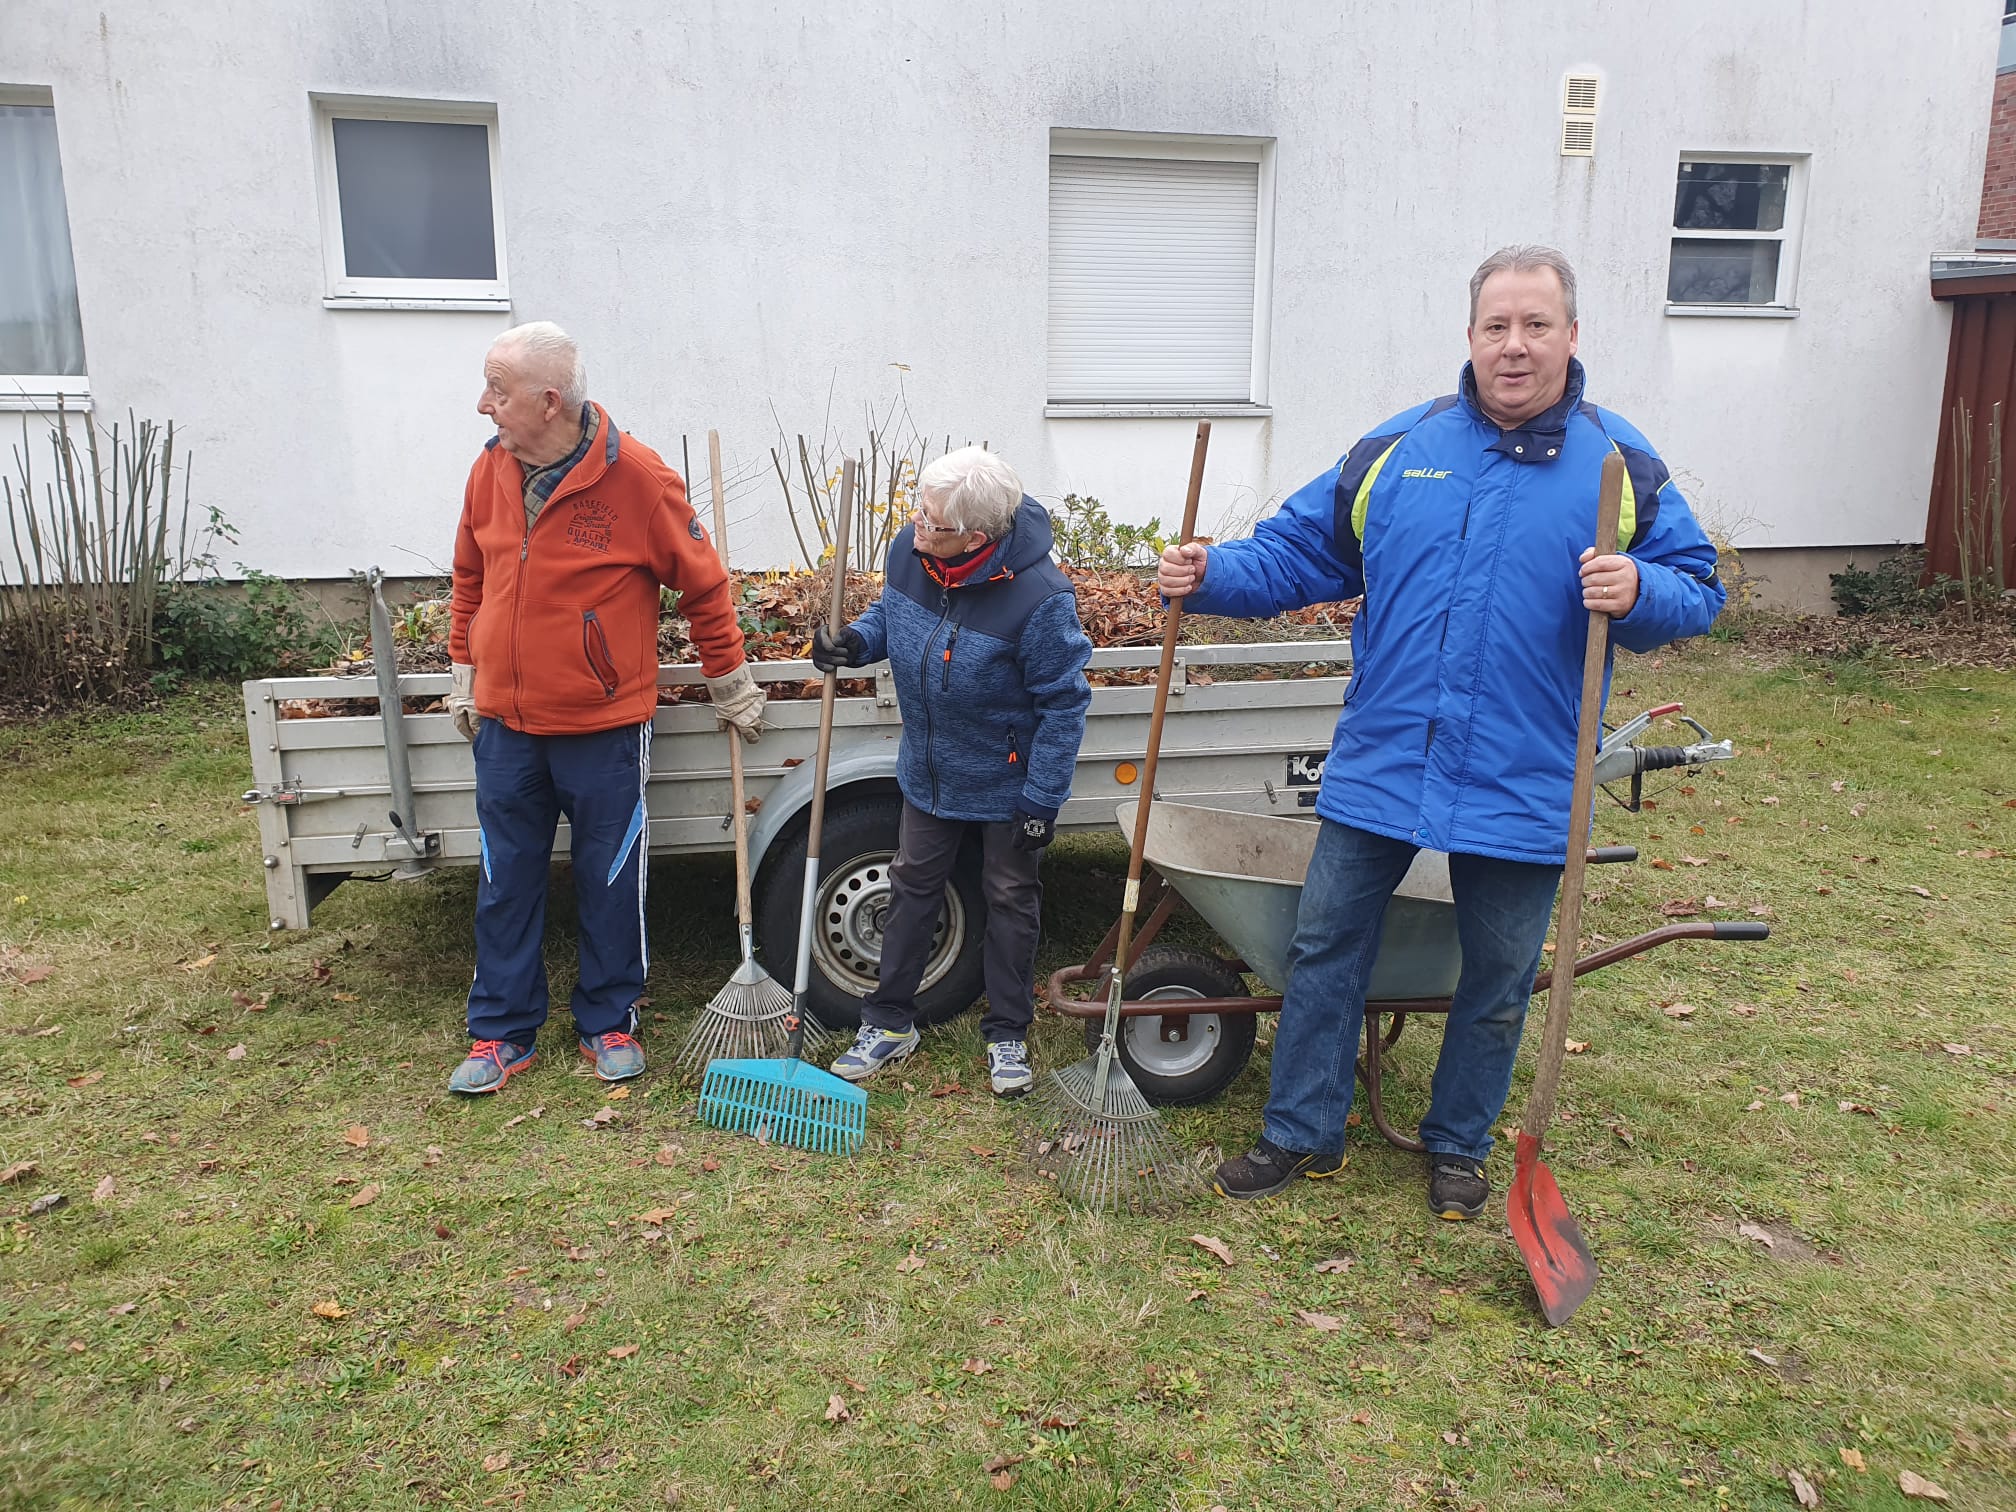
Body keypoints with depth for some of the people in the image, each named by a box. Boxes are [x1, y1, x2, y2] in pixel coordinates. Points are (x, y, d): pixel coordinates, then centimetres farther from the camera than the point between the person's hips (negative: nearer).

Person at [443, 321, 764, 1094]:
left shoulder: (637, 477, -14)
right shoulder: (491, 469, 1)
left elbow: (702, 583, -5)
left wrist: (731, 684, 1)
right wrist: (463, 674, 17)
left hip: (604, 726, -4)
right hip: (505, 724, 4)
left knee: (611, 883, 9)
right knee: (506, 884, 12)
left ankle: (608, 1023, 27)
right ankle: (502, 1032, 26)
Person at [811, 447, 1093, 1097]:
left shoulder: (1037, 595, -32)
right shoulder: (909, 549, -14)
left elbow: (1064, 702, -23)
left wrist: (1042, 800, -20)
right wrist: (855, 642, -11)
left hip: (1008, 782, -5)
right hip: (930, 769, 5)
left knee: (1011, 900, 11)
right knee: (913, 885, 15)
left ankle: (1007, 1036, 29)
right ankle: (890, 1022, 31)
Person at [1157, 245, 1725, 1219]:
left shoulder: (1621, 465, -2)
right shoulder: (1396, 450, 3)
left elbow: (1697, 590, 0)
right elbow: (1299, 551, 6)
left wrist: (1639, 593, -22)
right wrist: (1212, 575, -10)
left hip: (1522, 788, -1)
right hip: (1380, 767, 1)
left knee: (1497, 982, 14)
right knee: (1325, 950, 8)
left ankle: (1458, 1146, 37)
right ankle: (1301, 1134, 27)